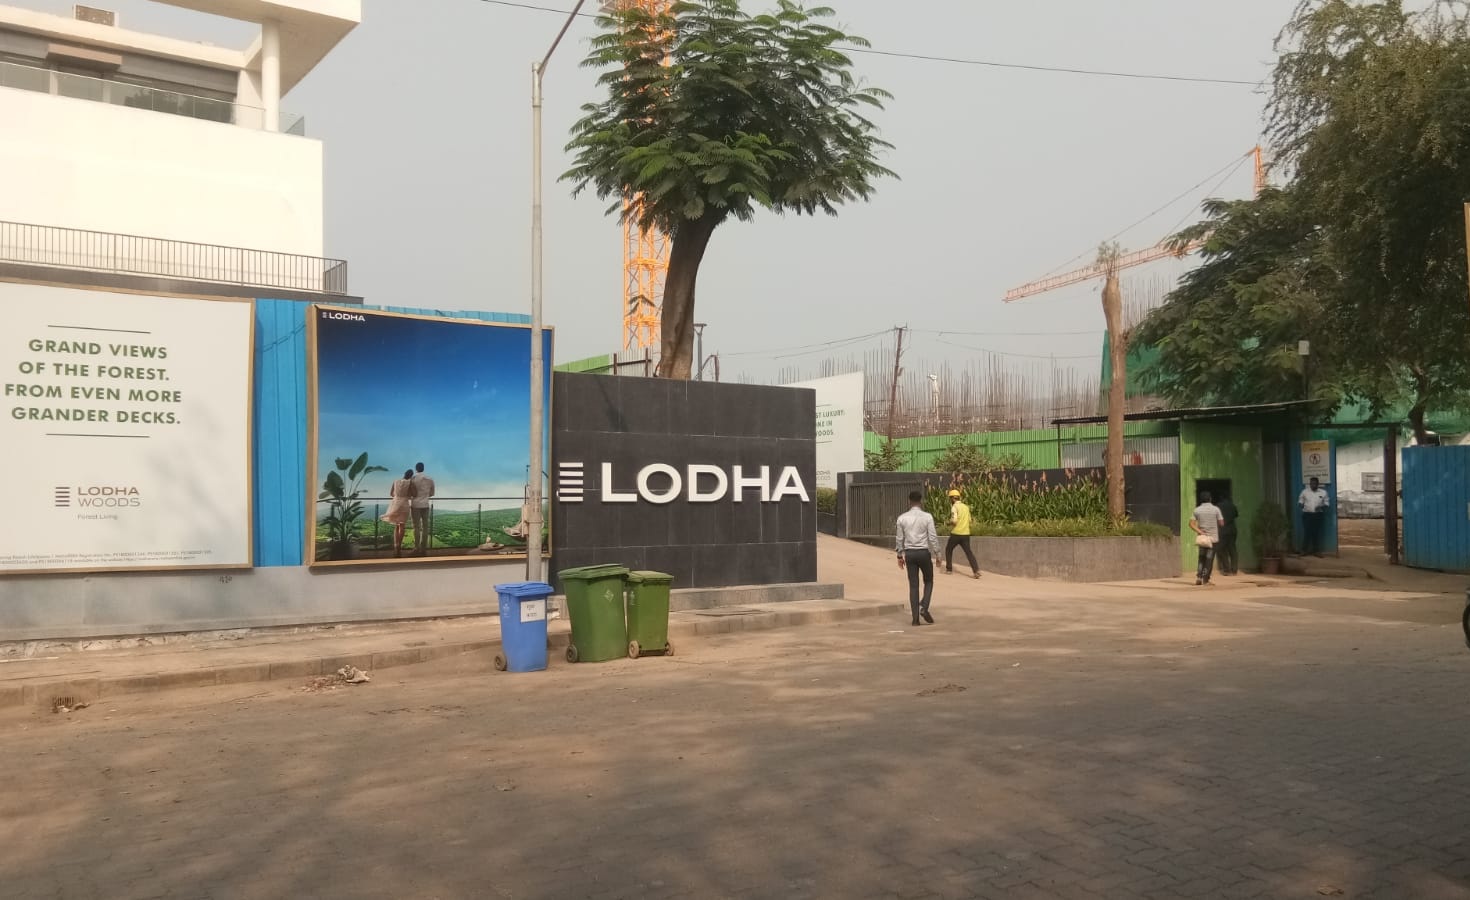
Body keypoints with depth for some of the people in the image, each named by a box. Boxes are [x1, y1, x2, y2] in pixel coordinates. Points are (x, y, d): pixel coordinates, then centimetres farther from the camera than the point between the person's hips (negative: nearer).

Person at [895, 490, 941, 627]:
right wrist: (937, 554, 2)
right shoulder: (927, 517, -7)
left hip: (909, 553, 2)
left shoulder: (902, 518, 1)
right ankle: (924, 607, -5)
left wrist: (900, 555, 14)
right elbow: (933, 537, -7)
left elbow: (899, 538, 5)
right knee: (928, 581, 15)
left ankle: (916, 617, 4)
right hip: (924, 552, -2)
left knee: (913, 585, 6)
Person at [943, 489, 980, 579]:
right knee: (968, 552, 1)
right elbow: (969, 520, 19)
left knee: (948, 550, 15)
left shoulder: (954, 507, -9)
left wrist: (949, 523, 0)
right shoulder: (966, 507, 12)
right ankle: (976, 570, -15)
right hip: (966, 533, 5)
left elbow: (954, 520, -20)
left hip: (956, 533, -5)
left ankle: (949, 569, 18)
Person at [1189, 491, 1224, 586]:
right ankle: (1205, 579, 1)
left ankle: (1198, 577, 0)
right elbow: (1221, 523, -2)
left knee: (1202, 558, 13)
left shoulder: (1197, 510, 0)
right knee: (1209, 559, 3)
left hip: (1202, 538, 2)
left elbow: (1191, 524, -8)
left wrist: (1200, 532, -10)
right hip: (1213, 537, -2)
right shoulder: (1216, 509, -5)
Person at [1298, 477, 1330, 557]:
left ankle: (1316, 550, 9)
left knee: (1317, 533, 2)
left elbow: (1327, 503, 6)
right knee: (1306, 532, -4)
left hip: (1318, 515, 1)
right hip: (1307, 514, -1)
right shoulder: (1304, 491, 5)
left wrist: (1321, 507, -14)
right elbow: (1300, 501, 9)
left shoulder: (1323, 492, 5)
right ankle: (1304, 550, 3)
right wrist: (1300, 504, -14)